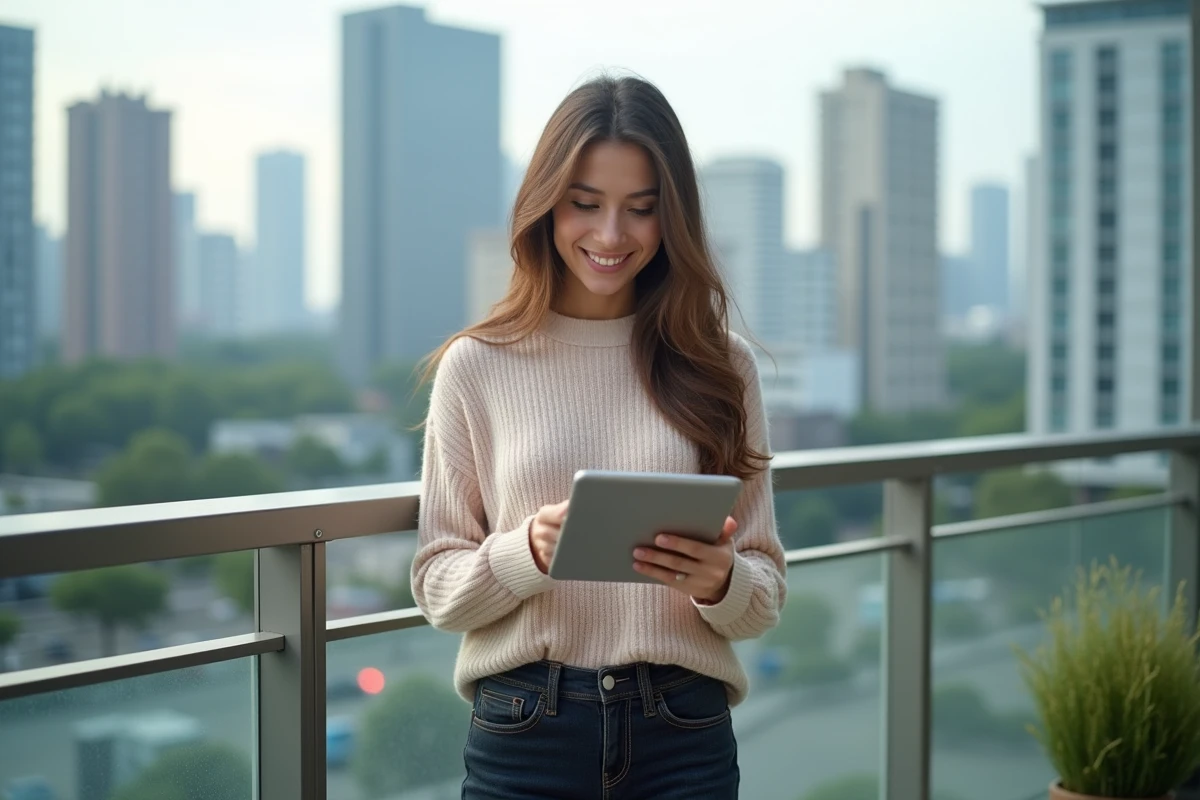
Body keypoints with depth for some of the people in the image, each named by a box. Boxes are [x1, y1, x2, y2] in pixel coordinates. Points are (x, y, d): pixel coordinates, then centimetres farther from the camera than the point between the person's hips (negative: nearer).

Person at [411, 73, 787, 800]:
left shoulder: (722, 366, 1)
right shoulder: (475, 366, -1)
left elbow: (765, 596, 3)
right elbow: (437, 588, 0)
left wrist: (720, 582, -18)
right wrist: (529, 551, -19)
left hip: (684, 732, 1)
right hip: (522, 733, -1)